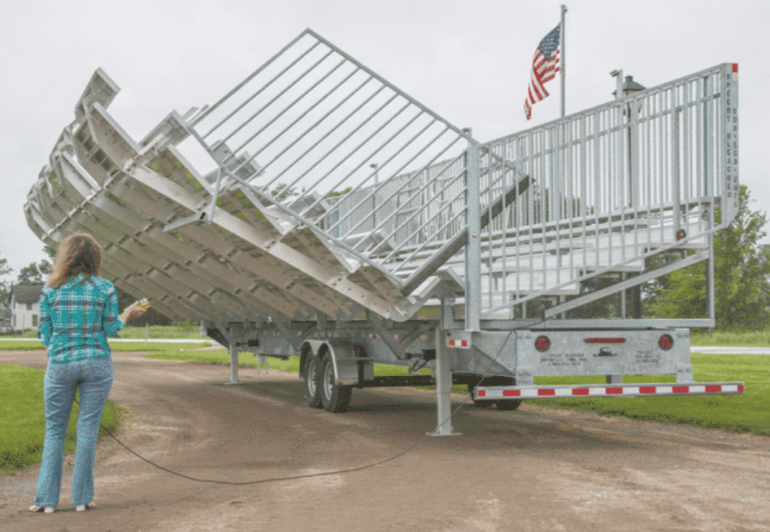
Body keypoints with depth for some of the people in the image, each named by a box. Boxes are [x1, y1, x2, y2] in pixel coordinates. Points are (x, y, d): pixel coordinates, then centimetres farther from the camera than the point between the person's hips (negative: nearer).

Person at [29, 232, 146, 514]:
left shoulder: (51, 290, -1)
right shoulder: (105, 288, -3)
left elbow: (45, 335, 1)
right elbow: (111, 329, 0)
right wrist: (129, 312, 16)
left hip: (60, 364, 0)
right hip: (97, 363, 0)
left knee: (54, 430, 9)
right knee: (87, 430, 5)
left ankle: (47, 499, 7)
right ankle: (82, 498, 7)